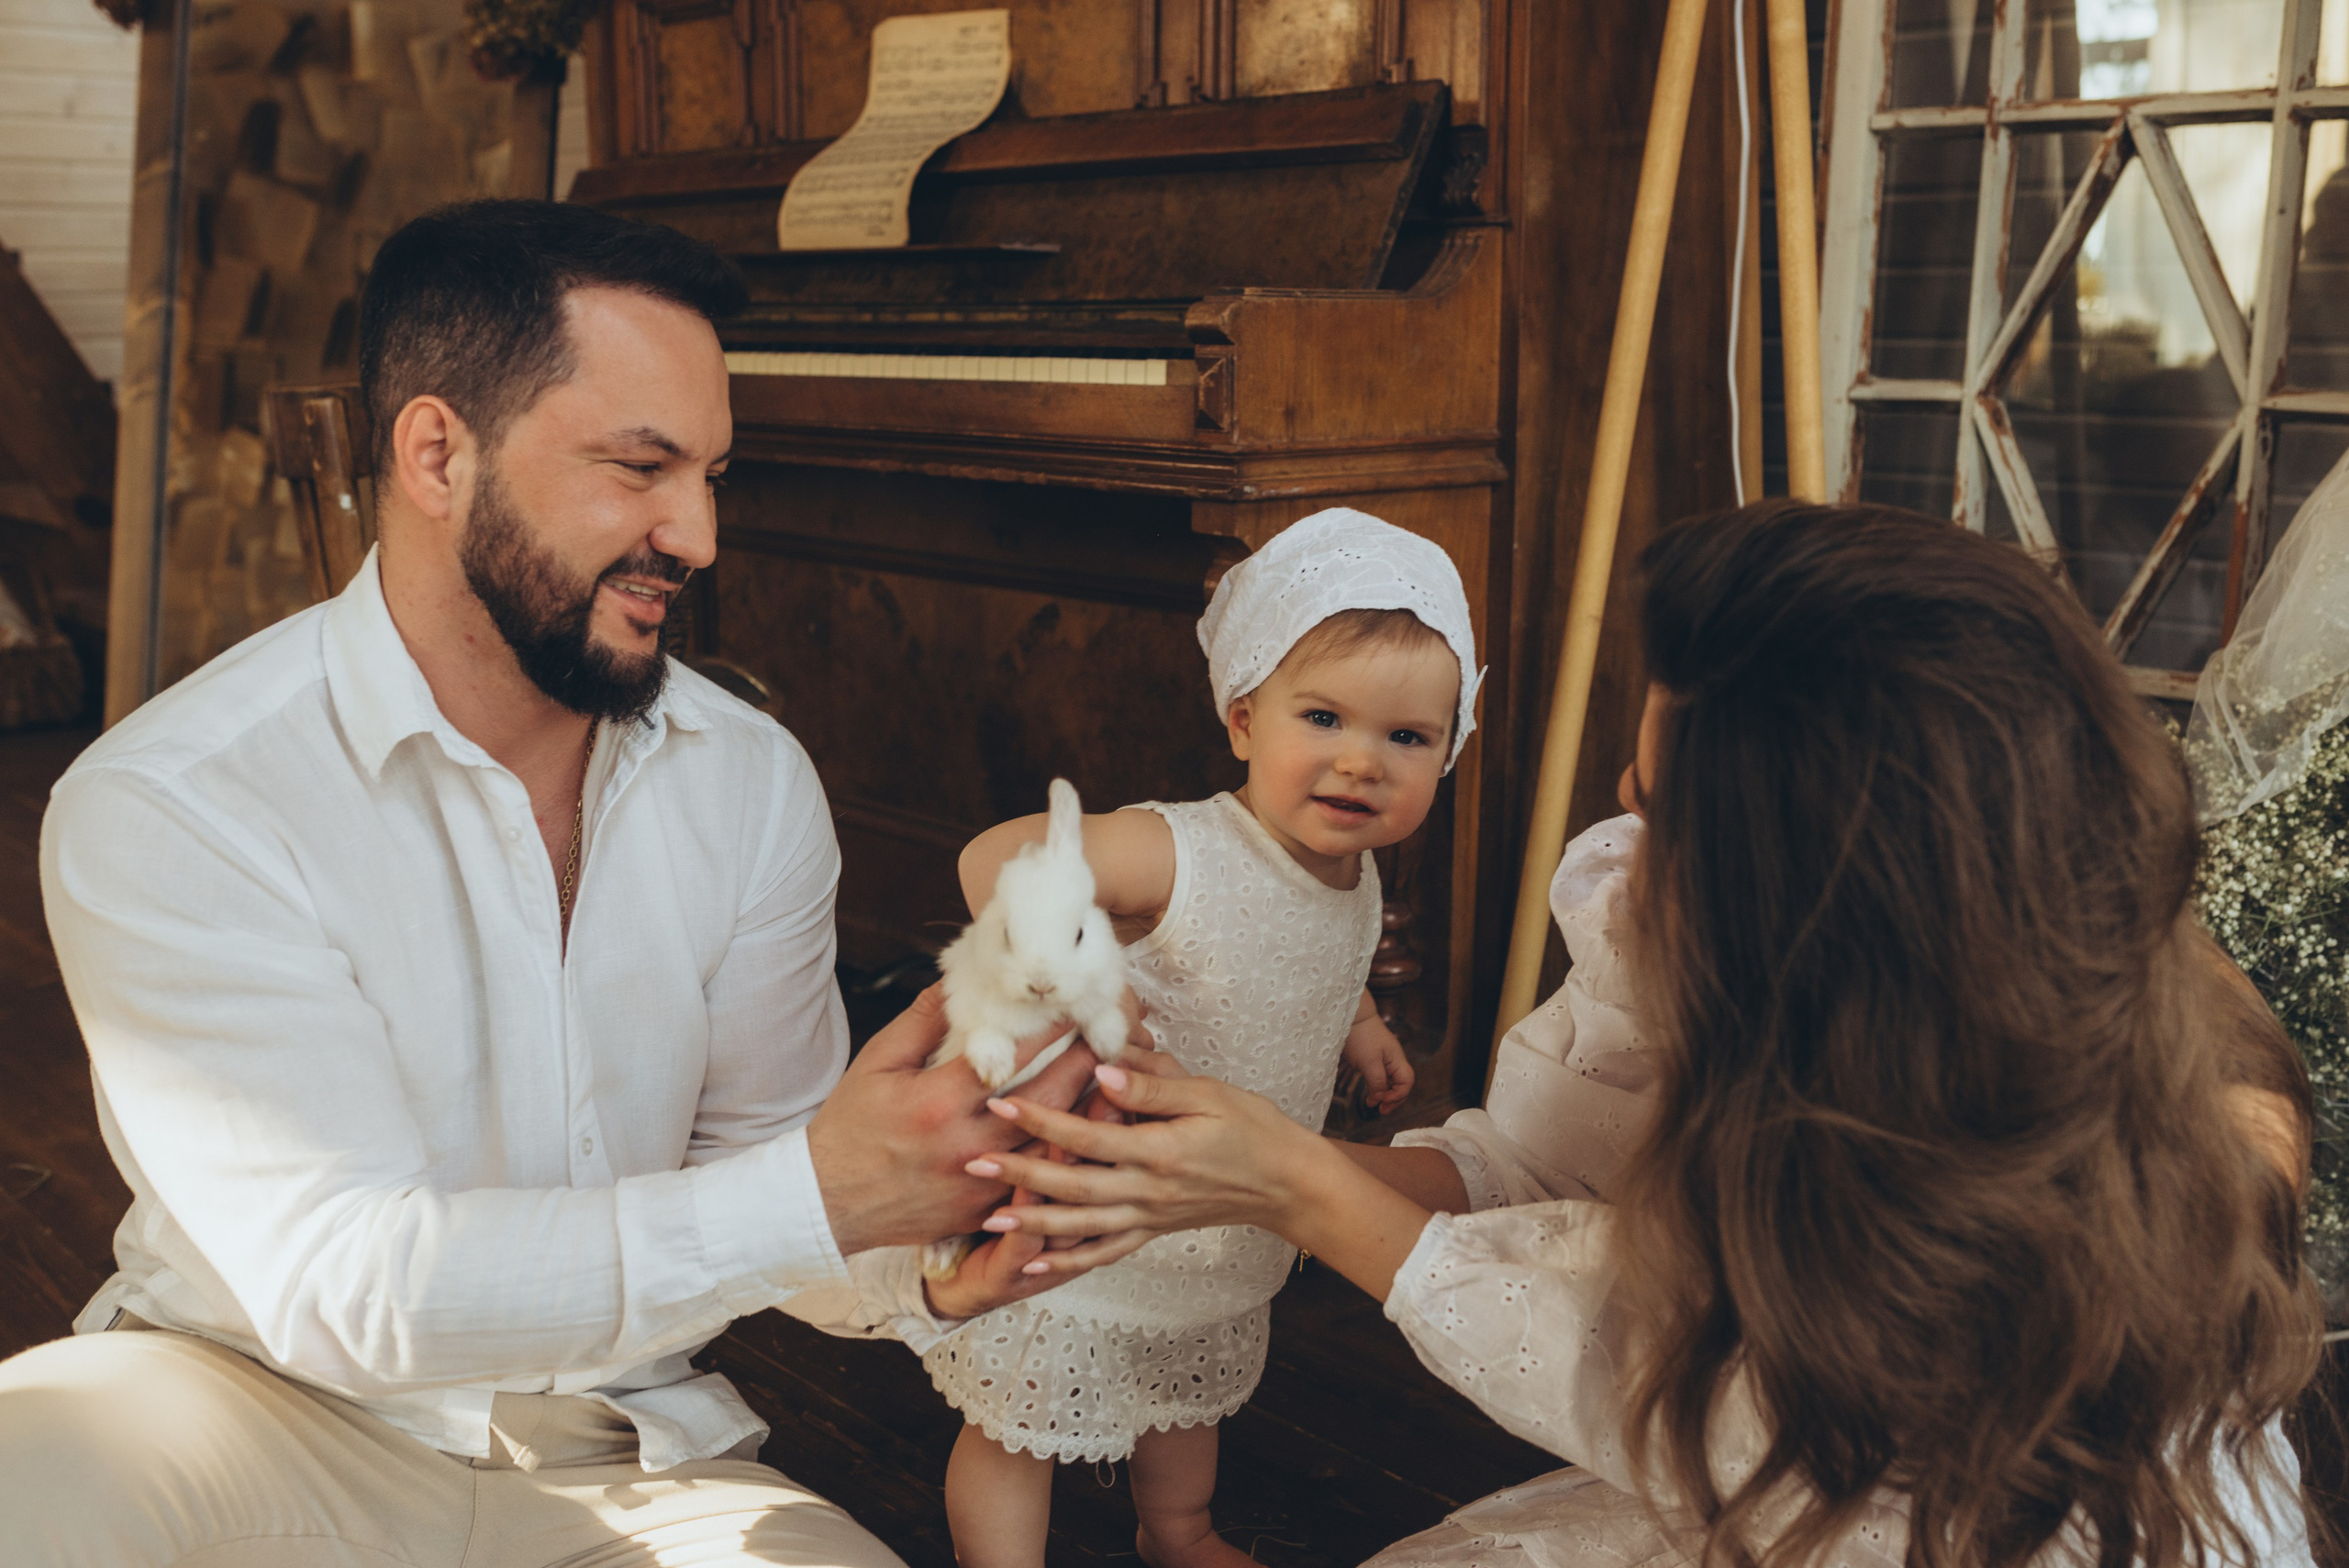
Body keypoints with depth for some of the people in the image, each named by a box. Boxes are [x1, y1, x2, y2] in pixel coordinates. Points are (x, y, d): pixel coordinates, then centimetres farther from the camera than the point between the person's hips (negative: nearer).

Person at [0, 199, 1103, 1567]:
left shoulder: (757, 782, -4)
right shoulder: (166, 811, -20)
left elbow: (746, 1163, 0)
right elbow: (344, 1283, -26)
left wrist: (921, 1254, -23)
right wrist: (815, 1197, -34)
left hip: (620, 1449, 3)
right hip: (270, 1405, -2)